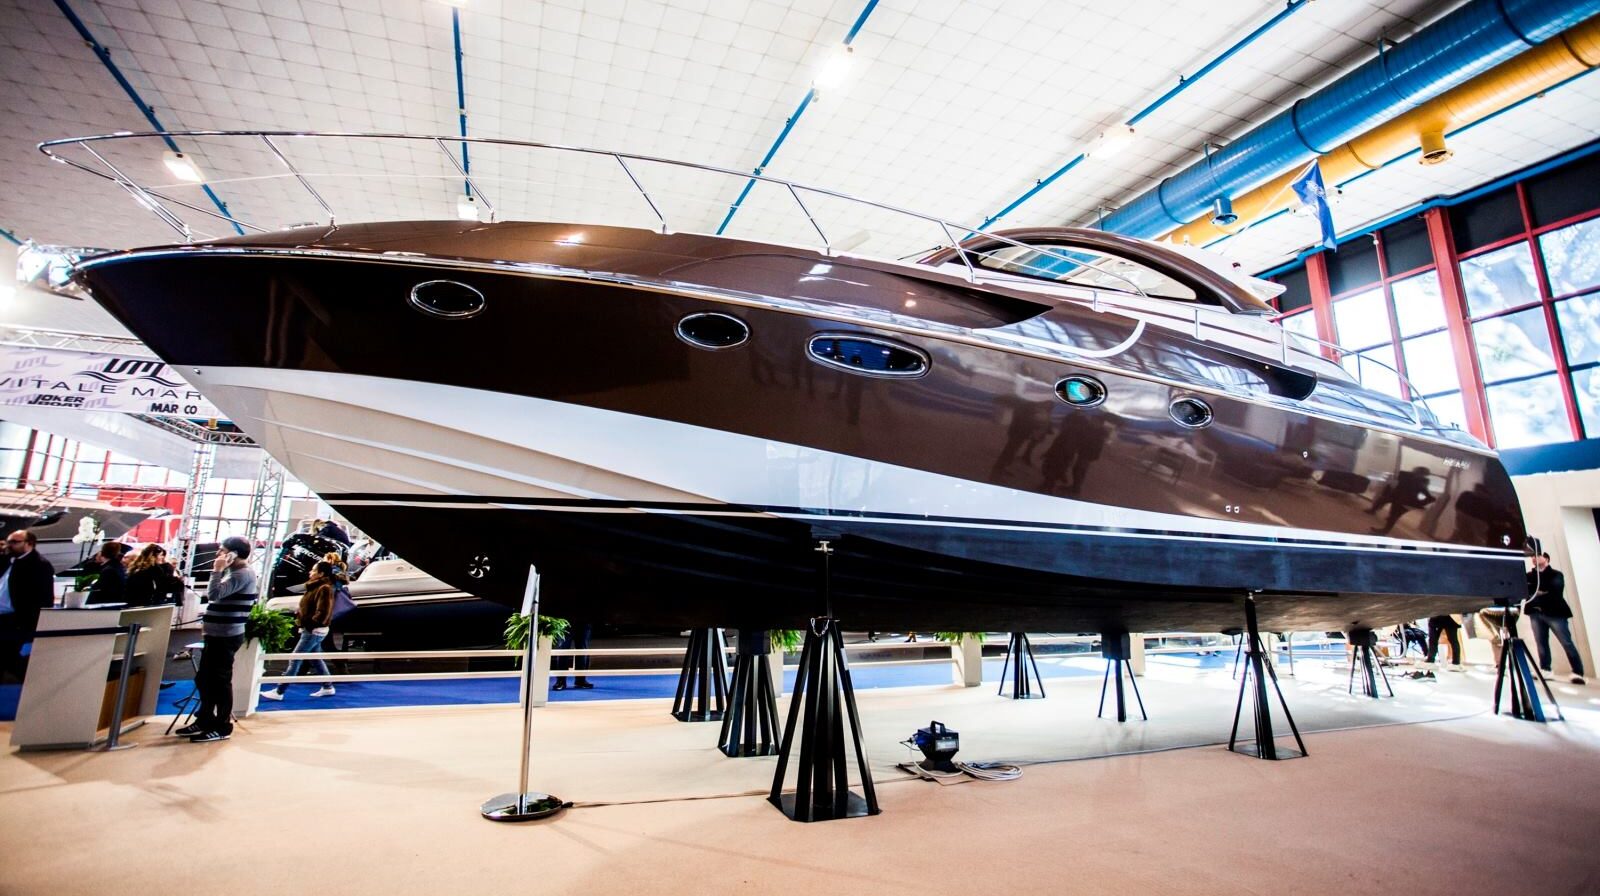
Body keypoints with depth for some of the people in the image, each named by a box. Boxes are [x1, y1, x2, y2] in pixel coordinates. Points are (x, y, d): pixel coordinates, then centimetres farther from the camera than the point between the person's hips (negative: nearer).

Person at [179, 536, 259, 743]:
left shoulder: (243, 574, -17)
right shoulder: (234, 573, 17)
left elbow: (214, 594, -25)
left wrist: (217, 570, -17)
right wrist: (209, 623, 19)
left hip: (226, 636, -11)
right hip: (217, 634, 11)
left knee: (220, 681, -3)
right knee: (203, 679, 17)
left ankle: (222, 727, 5)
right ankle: (205, 720, 29)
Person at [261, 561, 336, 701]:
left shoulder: (324, 589, -18)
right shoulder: (316, 586, 13)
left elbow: (322, 613, -24)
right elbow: (308, 607, 19)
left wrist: (310, 623, -21)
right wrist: (298, 613, 3)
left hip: (314, 631, -10)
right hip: (312, 630, 10)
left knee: (295, 660, -4)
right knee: (315, 659, 14)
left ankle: (278, 692, 4)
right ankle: (328, 687, 21)